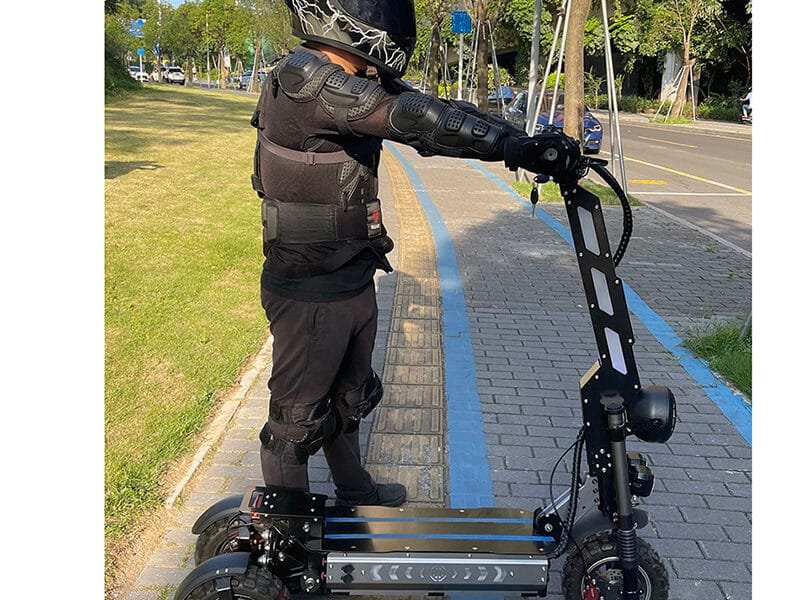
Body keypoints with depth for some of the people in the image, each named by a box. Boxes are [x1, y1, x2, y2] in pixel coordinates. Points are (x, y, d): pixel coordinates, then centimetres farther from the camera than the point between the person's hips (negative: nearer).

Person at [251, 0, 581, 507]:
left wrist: (526, 140, -17)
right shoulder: (303, 77, -22)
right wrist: (516, 147, -34)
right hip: (308, 294, -9)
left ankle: (355, 493, 47)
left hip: (355, 283, 9)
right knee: (299, 417, 9)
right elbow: (414, 117, -33)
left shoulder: (361, 83, 5)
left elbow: (432, 112, -5)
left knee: (349, 398, 25)